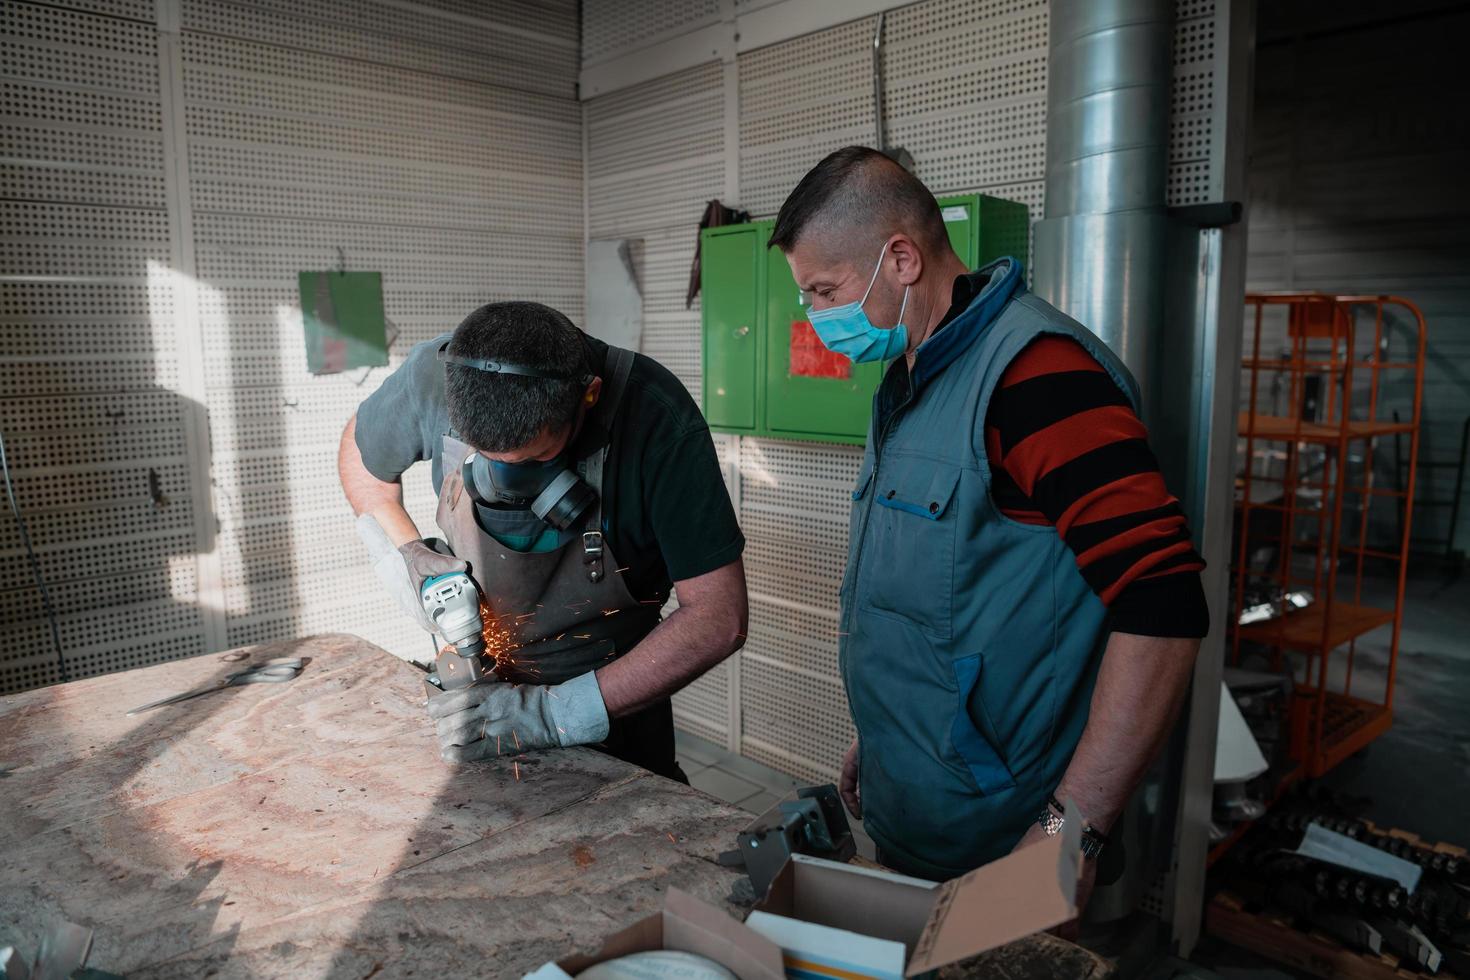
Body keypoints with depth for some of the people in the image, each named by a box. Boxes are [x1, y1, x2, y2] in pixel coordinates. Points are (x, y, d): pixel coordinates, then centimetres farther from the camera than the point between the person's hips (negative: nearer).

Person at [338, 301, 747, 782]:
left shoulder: (657, 416, -33)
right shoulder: (434, 375, -23)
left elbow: (719, 617, -32)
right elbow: (360, 452, 1)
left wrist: (557, 713, -35)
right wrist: (398, 553, -15)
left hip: (614, 689, -3)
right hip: (477, 682, 3)